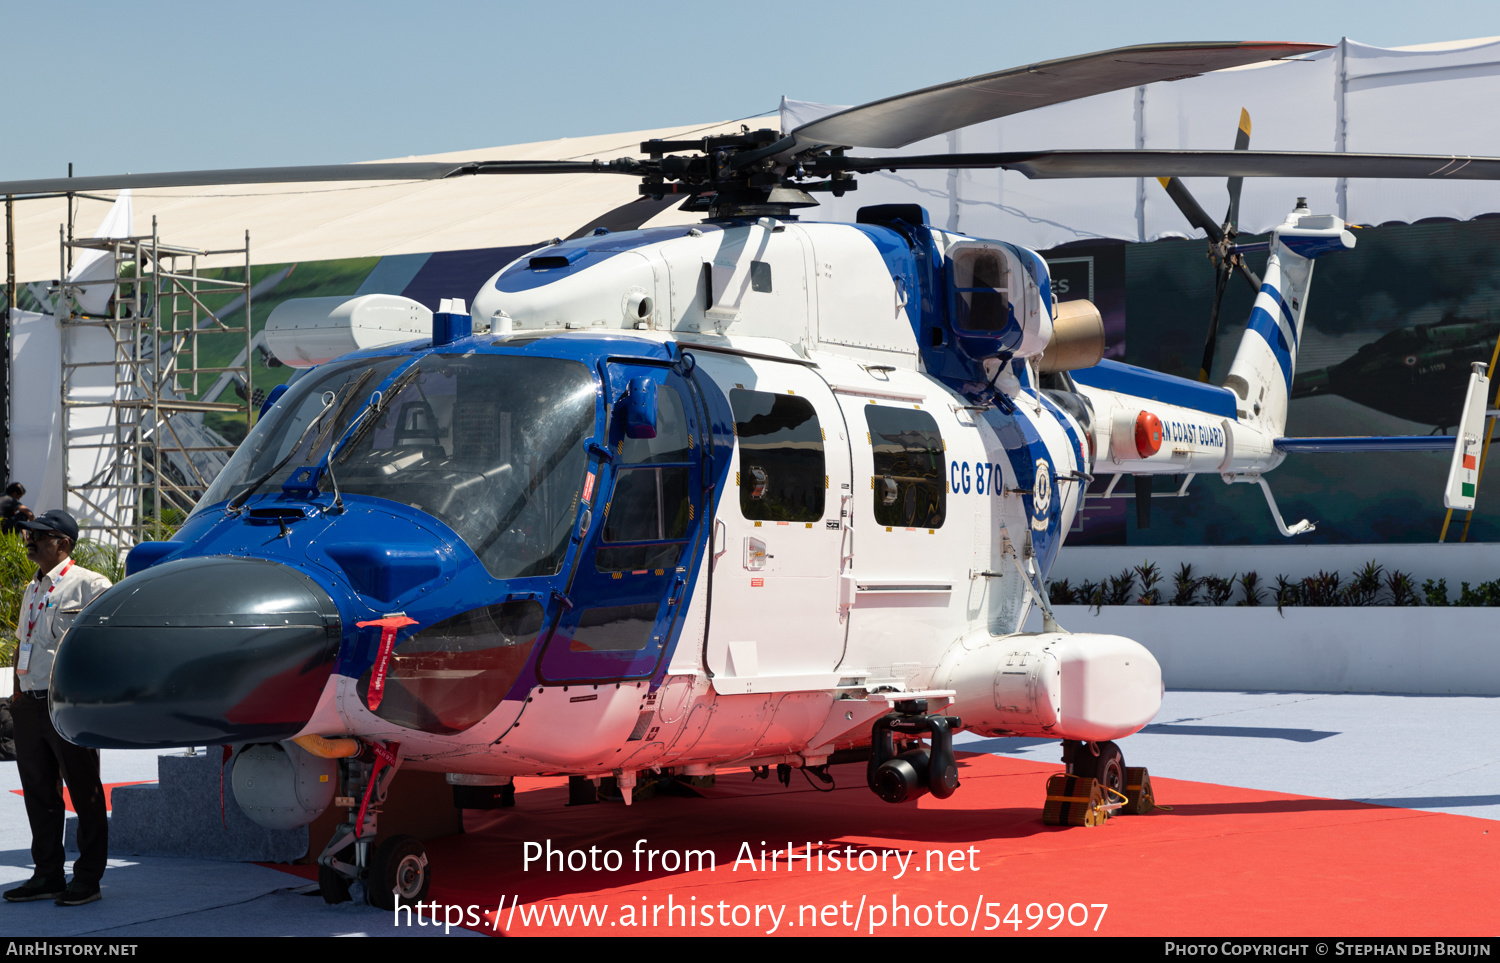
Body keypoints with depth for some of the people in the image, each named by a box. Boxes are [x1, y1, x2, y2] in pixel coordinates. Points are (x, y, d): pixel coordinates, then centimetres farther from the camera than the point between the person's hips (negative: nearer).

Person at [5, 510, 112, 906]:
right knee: (38, 793, 11)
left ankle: (88, 879, 5)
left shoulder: (89, 585, -6)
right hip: (31, 705, 8)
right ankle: (48, 875, 20)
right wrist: (18, 693, 16)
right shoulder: (33, 590, 18)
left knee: (84, 792, -1)